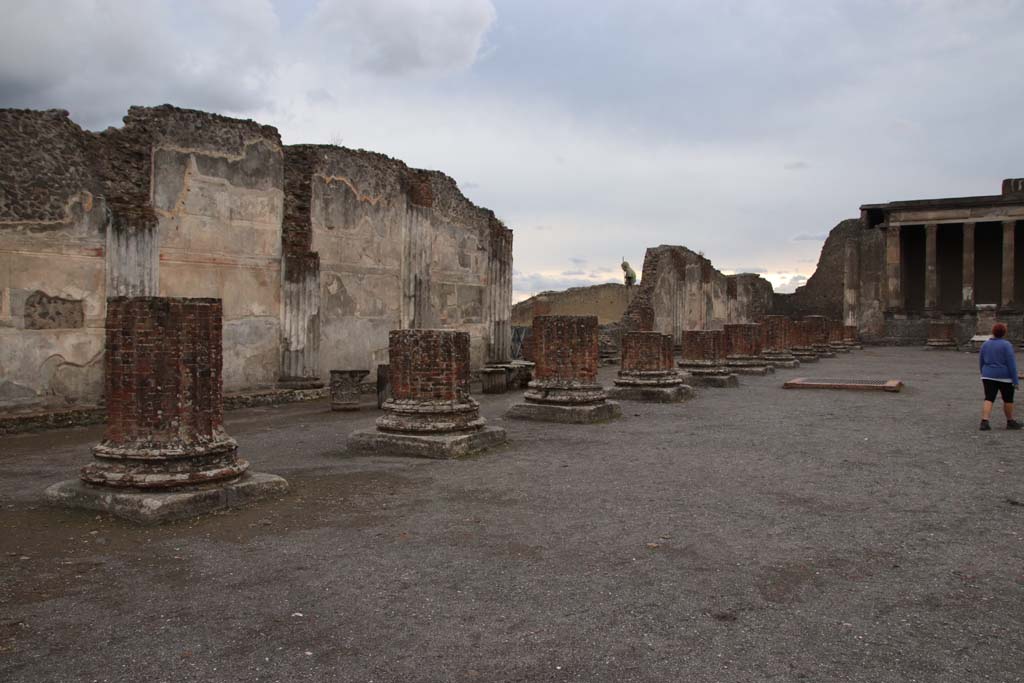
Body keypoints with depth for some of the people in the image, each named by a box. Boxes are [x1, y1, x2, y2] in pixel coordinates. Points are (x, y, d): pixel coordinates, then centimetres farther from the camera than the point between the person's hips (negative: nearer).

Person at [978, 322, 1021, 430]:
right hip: (1005, 377, -3)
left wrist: (984, 376, 21)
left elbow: (981, 362, 10)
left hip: (989, 376, 3)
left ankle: (984, 422, -15)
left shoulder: (985, 345, 3)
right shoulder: (1006, 345, -11)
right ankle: (1010, 422, 24)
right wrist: (1015, 380, -10)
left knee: (989, 399, -1)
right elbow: (1011, 363, -13)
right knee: (1008, 399, 12)